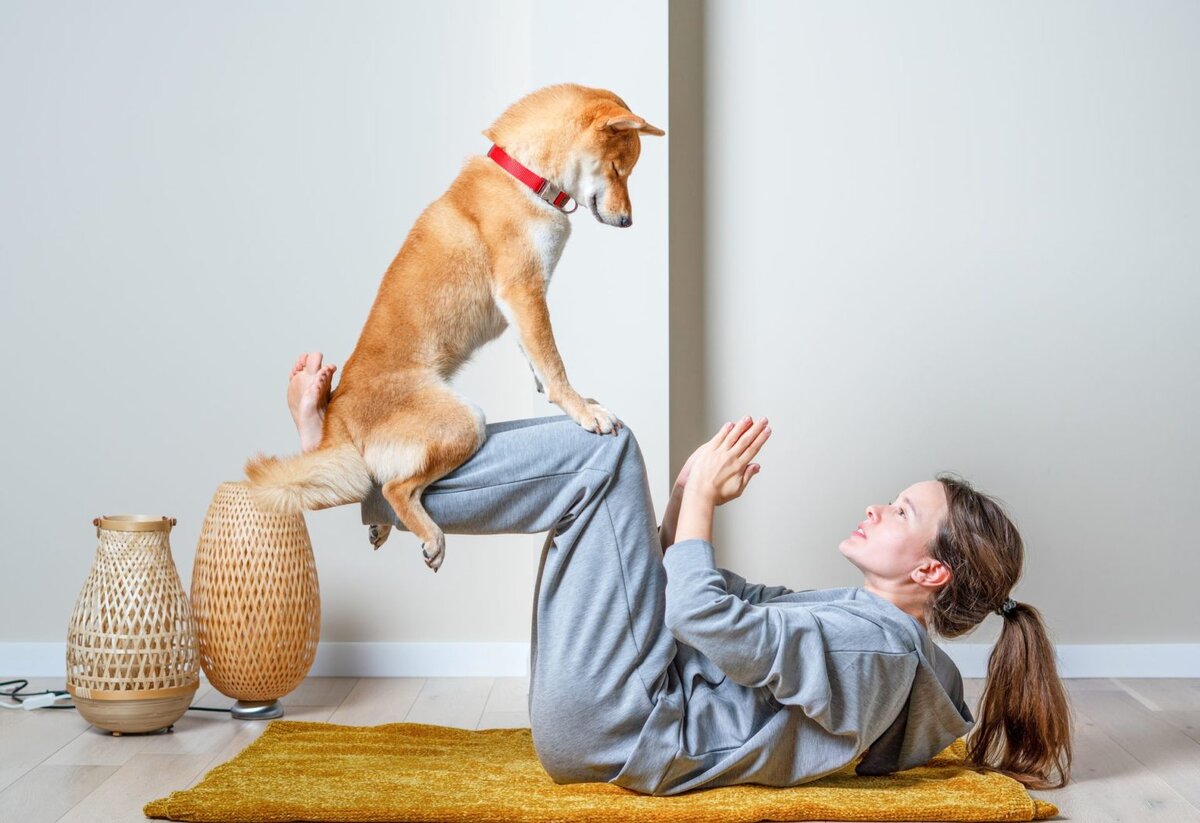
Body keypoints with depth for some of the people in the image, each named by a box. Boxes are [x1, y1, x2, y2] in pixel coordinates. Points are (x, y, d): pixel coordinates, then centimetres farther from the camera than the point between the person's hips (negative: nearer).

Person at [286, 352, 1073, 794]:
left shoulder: (875, 649, -16)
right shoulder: (862, 620, 16)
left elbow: (705, 617, -24)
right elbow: (719, 602, 21)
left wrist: (698, 496, -11)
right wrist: (691, 493, 7)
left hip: (614, 728, -10)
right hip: (613, 726, 10)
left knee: (603, 449, -13)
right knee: (598, 453, 12)